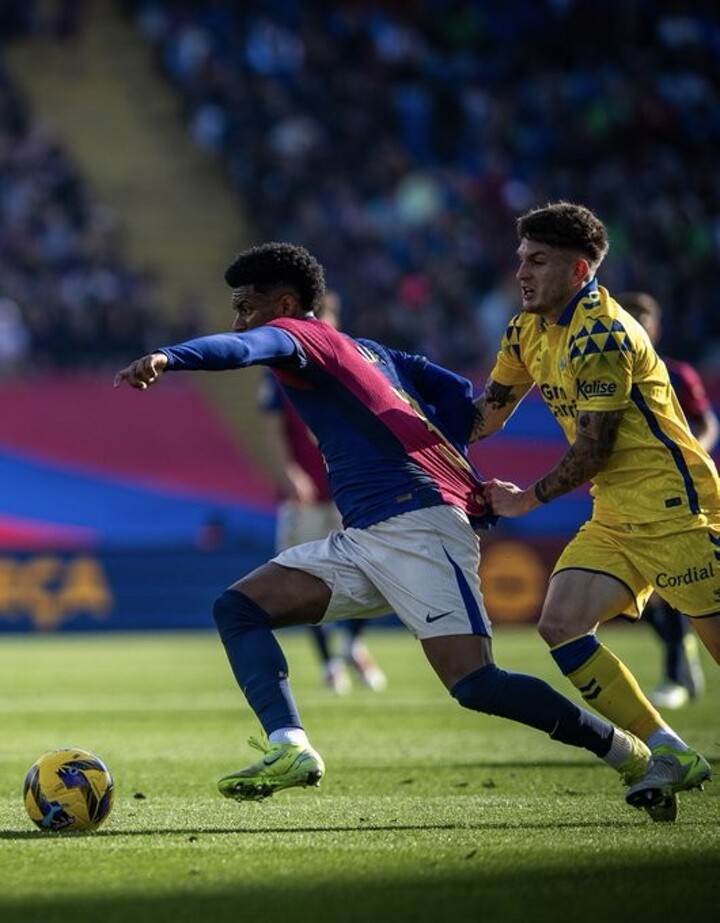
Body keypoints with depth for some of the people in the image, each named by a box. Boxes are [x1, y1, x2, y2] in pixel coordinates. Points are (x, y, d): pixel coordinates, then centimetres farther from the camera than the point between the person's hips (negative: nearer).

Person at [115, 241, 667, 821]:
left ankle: (635, 758, -6)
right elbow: (461, 396, 23)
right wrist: (439, 467, 18)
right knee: (238, 606, 3)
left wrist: (166, 359, -39)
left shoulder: (297, 334, 1)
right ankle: (289, 749, -13)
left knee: (475, 685, -18)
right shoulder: (364, 350, 26)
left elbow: (246, 348, -23)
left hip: (415, 525, -10)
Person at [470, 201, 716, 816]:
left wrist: (527, 500, -7)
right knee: (561, 626, -6)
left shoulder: (602, 335, -18)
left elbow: (593, 449, -18)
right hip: (615, 518, 9)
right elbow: (487, 414, 20)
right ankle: (670, 755, -3)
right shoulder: (528, 332, 10)